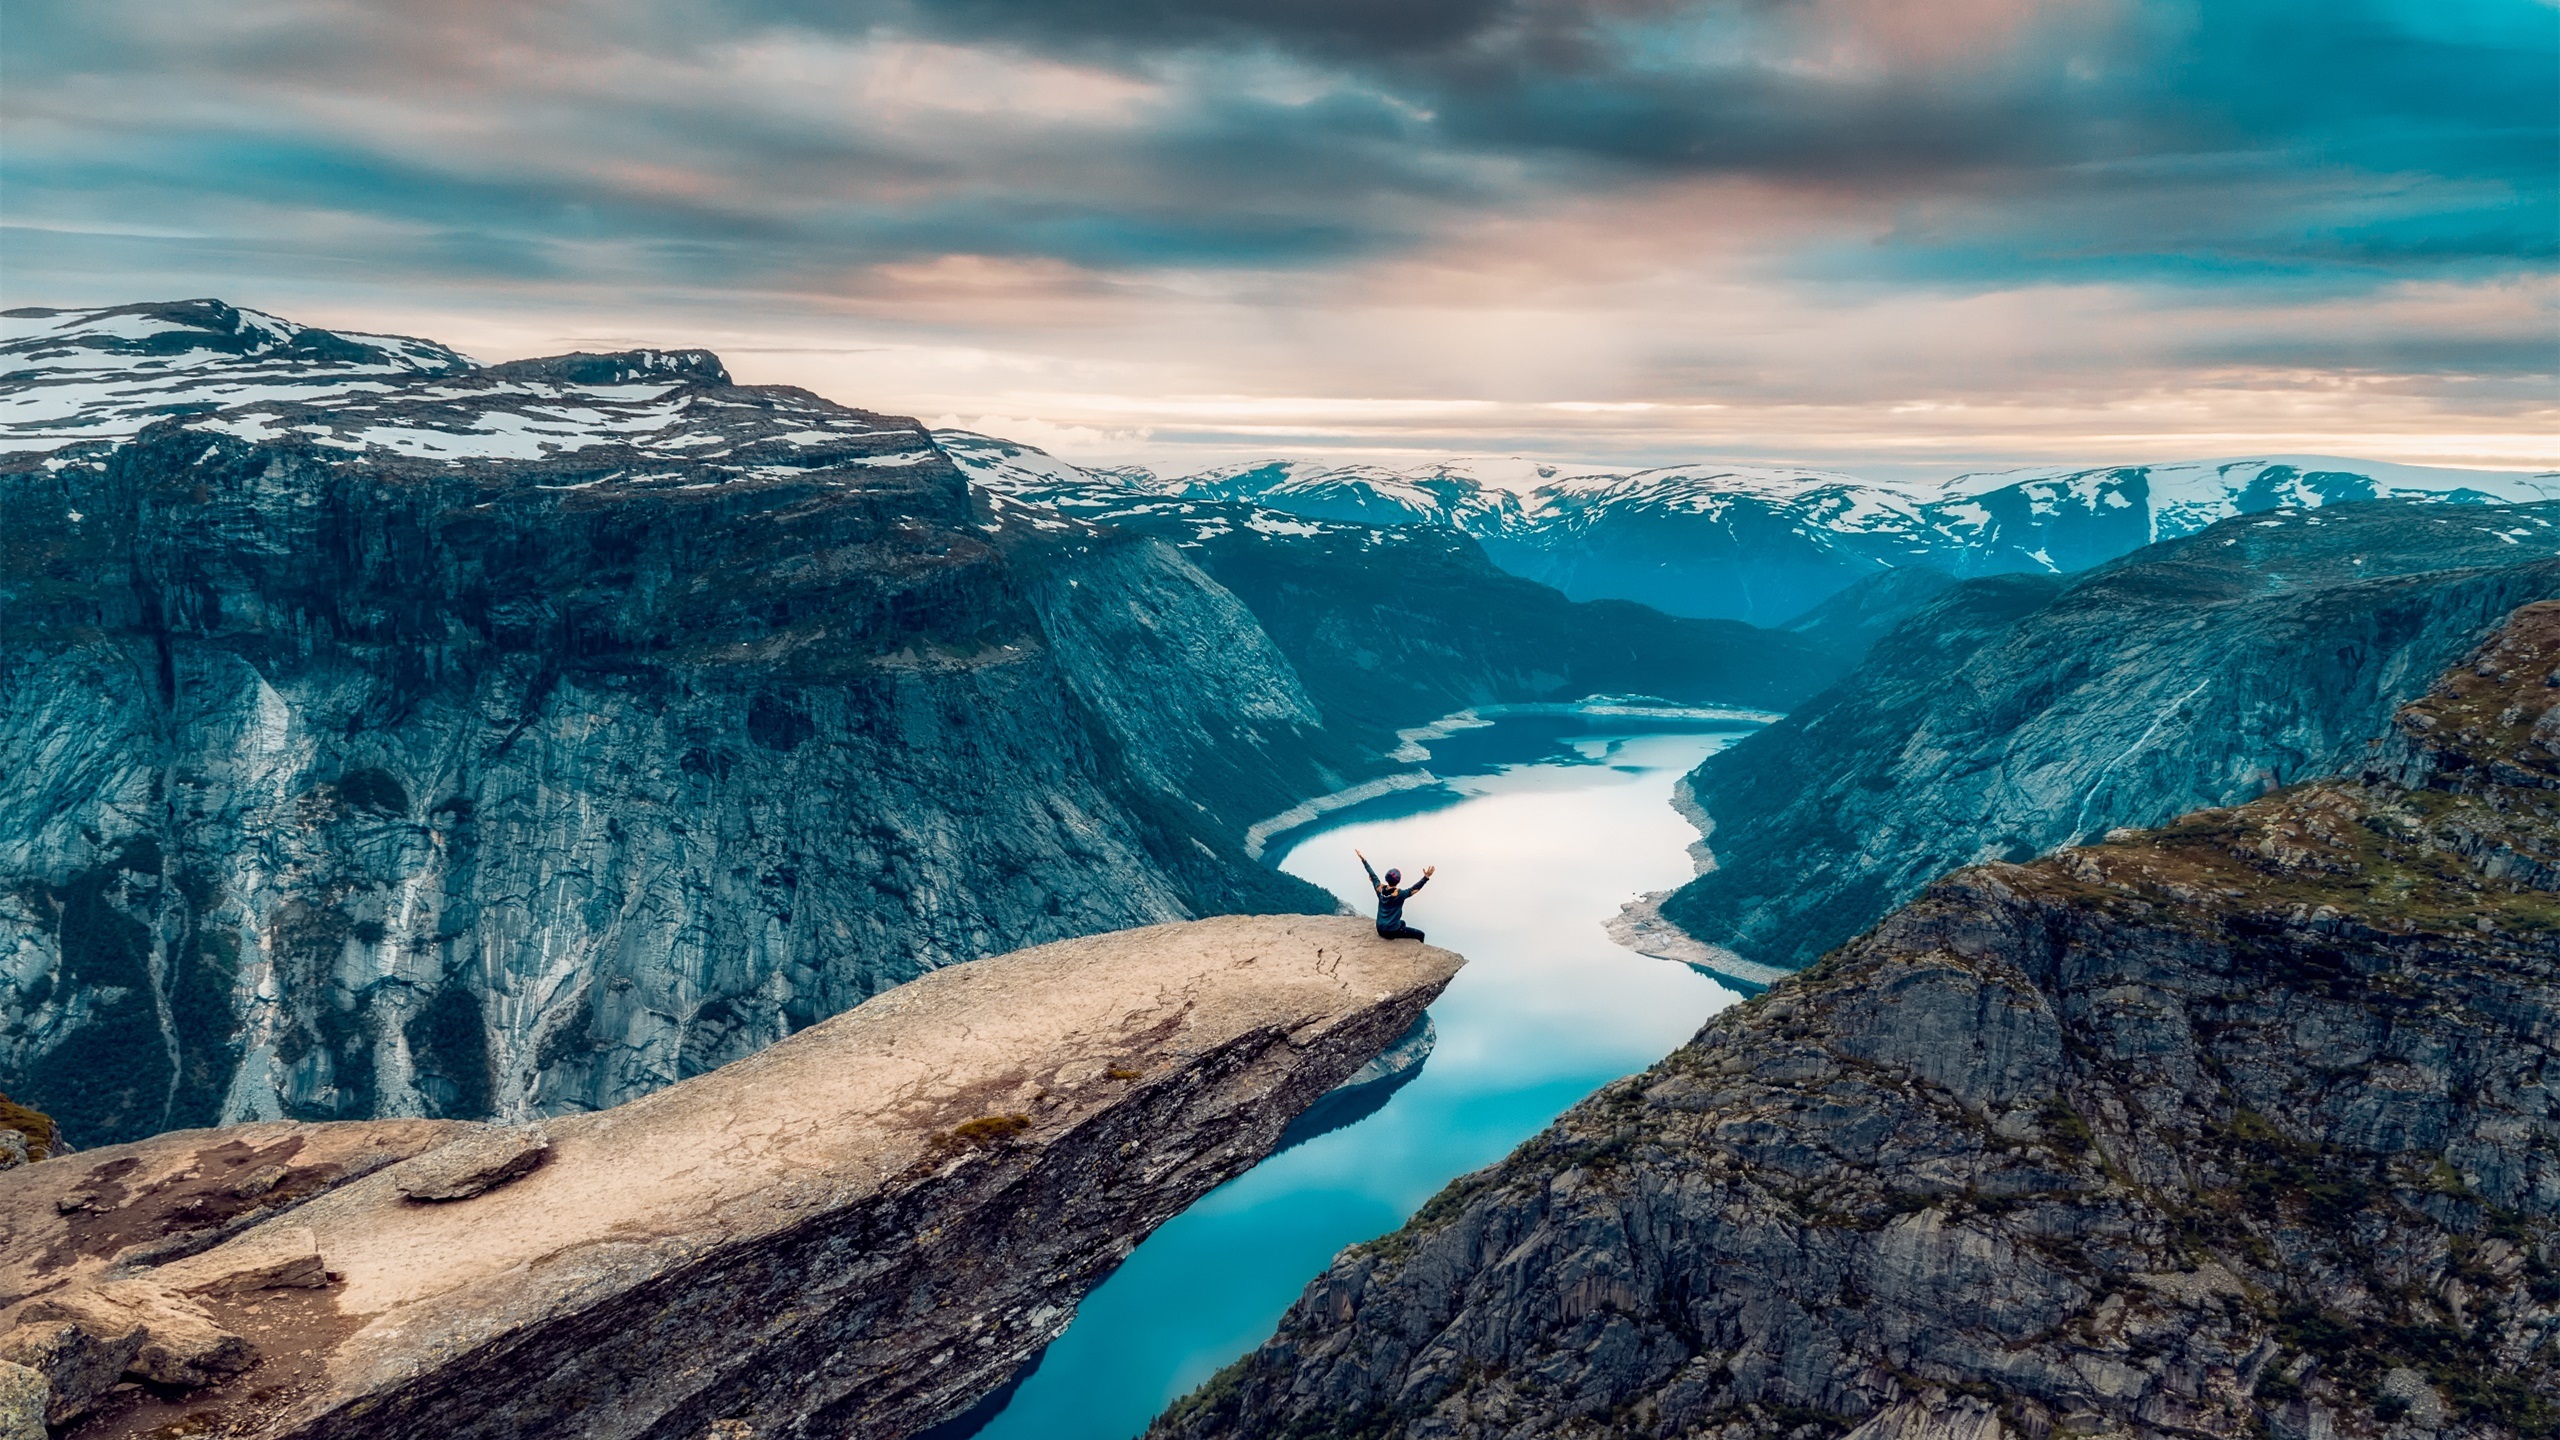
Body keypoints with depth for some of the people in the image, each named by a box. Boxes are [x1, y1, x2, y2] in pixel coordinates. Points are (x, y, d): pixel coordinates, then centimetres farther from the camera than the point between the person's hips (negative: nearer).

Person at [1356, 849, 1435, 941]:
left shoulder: (1380, 889, -6)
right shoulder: (1399, 894, -23)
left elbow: (1372, 875, 5)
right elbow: (1414, 888, -27)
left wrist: (1363, 859, 16)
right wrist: (1426, 877, -37)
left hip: (1380, 929, 7)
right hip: (1391, 932, -7)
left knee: (1402, 923, 36)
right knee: (1420, 935, 4)